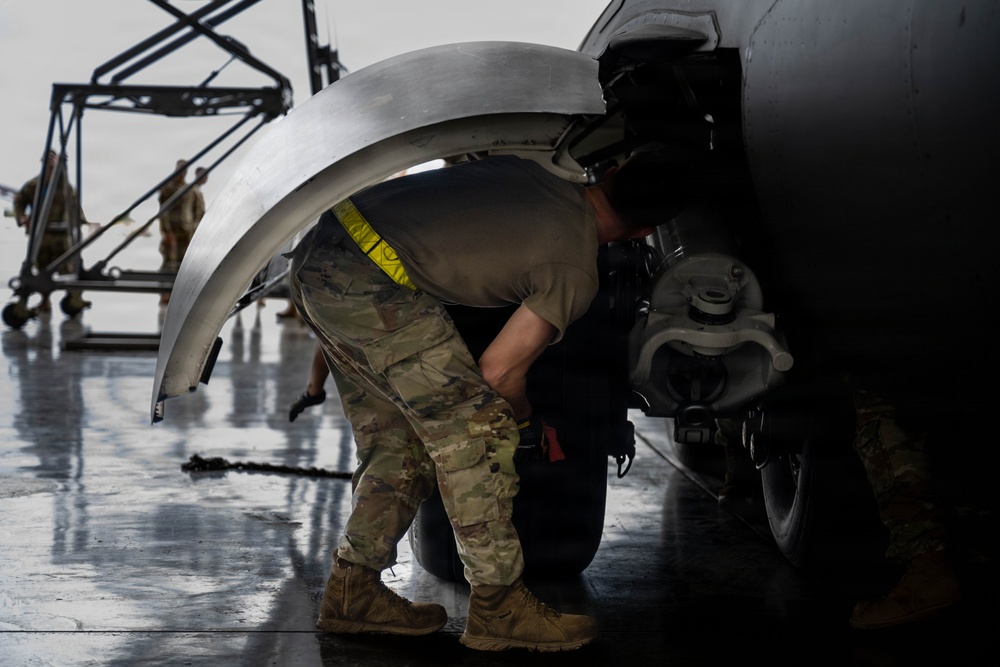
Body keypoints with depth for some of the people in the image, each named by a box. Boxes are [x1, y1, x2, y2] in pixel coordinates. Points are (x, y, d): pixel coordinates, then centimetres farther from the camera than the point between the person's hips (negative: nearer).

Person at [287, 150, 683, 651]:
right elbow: (499, 371, 0)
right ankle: (498, 607, 5)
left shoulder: (529, 172, 14)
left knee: (398, 441, 18)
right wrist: (527, 422, 19)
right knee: (477, 430, 0)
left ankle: (352, 593, 24)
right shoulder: (575, 271, -5)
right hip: (368, 283, -9)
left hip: (315, 258, 9)